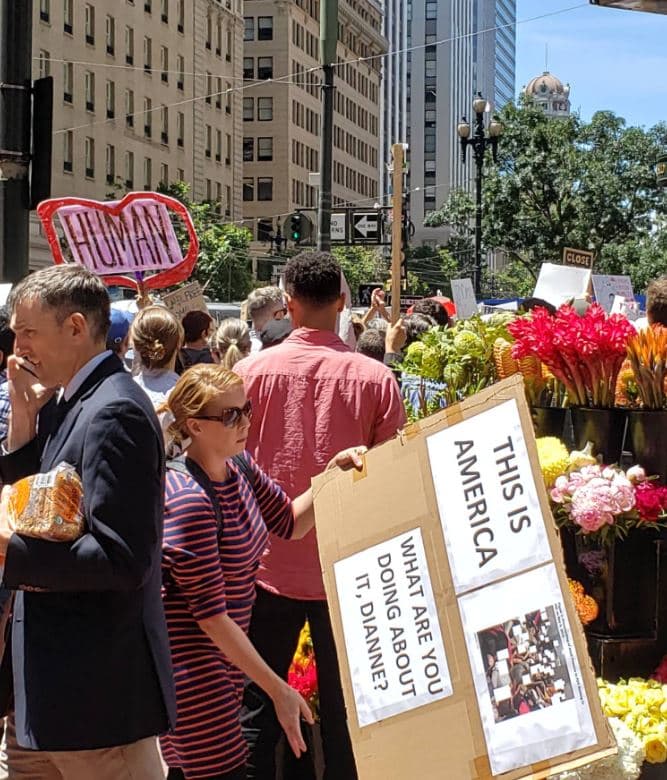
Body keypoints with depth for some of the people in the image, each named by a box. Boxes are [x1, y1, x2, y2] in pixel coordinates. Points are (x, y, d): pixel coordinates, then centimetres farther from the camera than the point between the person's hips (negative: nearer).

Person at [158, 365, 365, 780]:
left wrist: (332, 474, 1)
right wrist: (277, 689, -19)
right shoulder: (189, 501, -23)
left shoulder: (240, 467, 3)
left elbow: (290, 522, 19)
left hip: (224, 662, 9)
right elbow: (210, 614, -22)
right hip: (191, 670, -9)